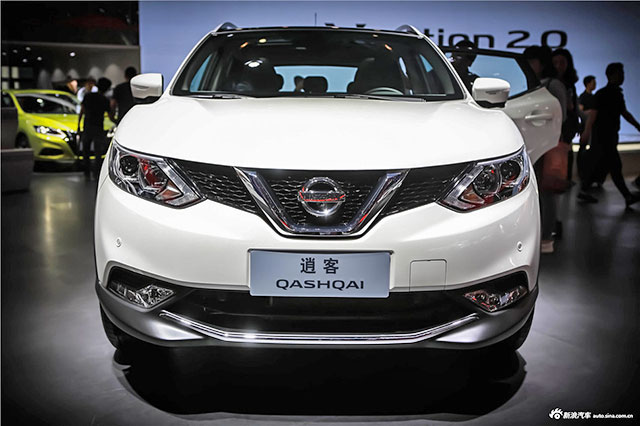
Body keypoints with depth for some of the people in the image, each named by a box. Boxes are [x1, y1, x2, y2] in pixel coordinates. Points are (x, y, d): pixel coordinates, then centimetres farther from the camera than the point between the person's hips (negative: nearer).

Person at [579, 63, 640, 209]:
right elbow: (593, 113, -17)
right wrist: (587, 132, -24)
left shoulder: (618, 94, 16)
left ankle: (584, 191, 16)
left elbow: (625, 113, 22)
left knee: (600, 165, 9)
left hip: (610, 135, 9)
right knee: (615, 165, -7)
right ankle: (628, 197, -5)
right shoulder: (602, 94, -10)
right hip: (602, 135, -9)